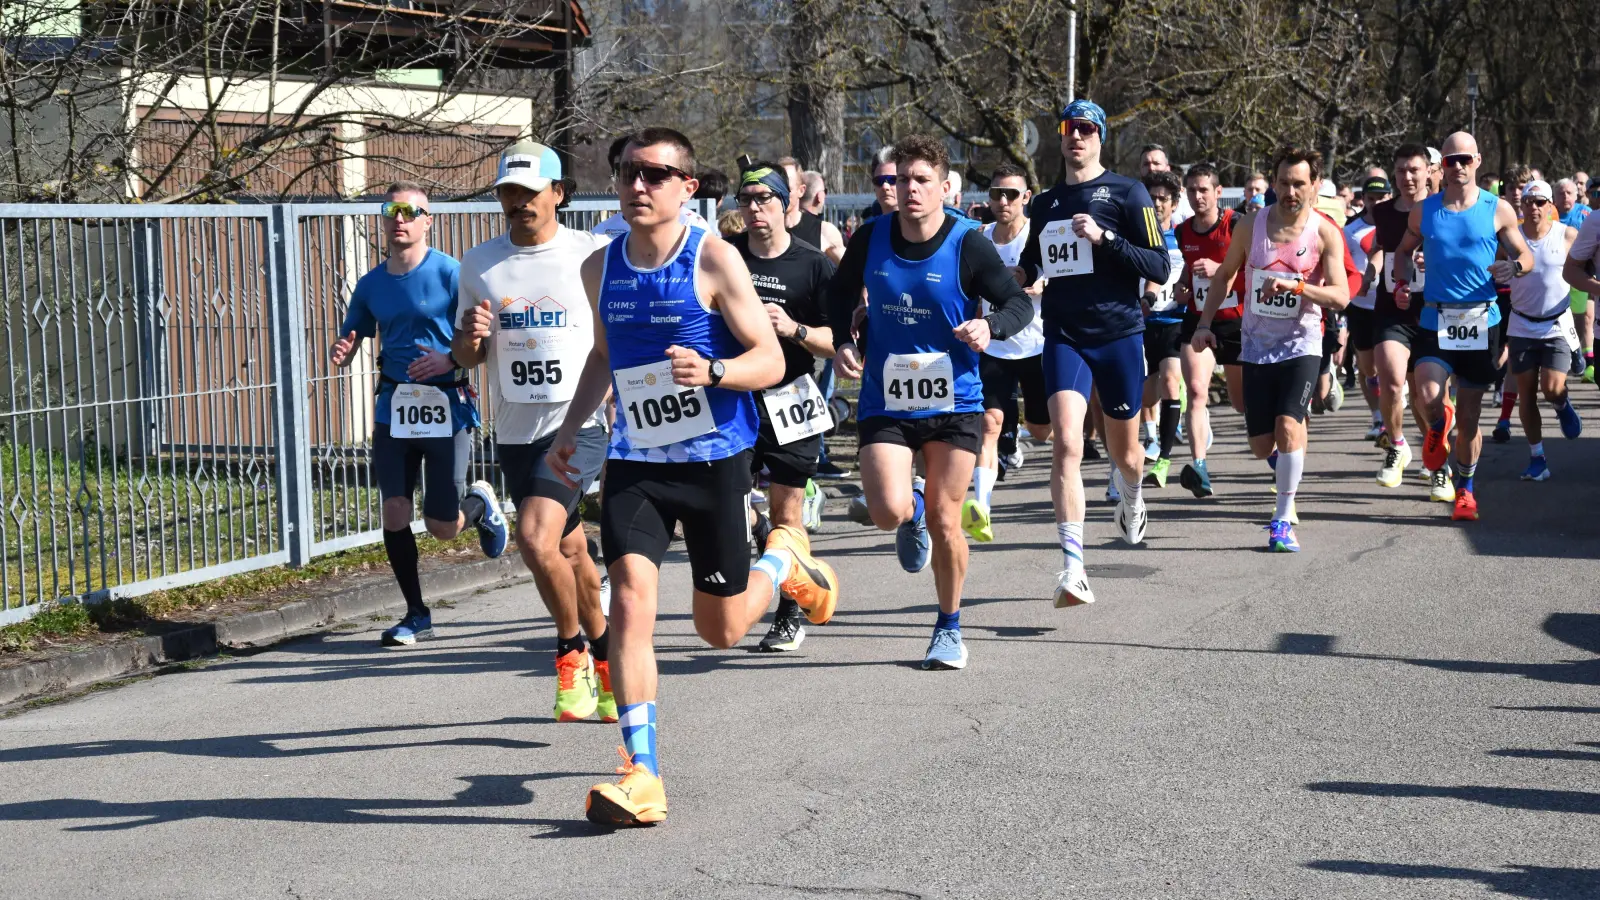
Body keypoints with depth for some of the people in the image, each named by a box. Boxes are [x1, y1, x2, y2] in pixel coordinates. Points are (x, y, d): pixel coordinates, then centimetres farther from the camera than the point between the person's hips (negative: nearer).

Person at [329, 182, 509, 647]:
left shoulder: (450, 273, -7)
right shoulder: (371, 284, 8)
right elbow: (348, 341, 17)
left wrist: (451, 360, -23)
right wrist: (340, 353, -6)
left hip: (446, 406, -4)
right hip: (394, 406, 4)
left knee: (442, 525, -1)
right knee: (394, 512, -5)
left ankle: (481, 503, 35)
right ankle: (417, 616, 10)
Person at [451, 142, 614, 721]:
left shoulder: (594, 254, -3)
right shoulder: (478, 264, 7)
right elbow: (466, 359, 14)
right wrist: (469, 335, -9)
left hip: (580, 424, -4)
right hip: (515, 432, 4)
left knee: (536, 538, -22)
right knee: (570, 553, 13)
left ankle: (573, 649, 0)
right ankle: (604, 658, 34)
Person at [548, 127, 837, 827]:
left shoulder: (714, 259, -10)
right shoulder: (600, 268, 5)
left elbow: (771, 360, -11)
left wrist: (712, 371, -30)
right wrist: (570, 428, 14)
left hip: (714, 460, -3)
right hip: (634, 462, 3)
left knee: (720, 629, 7)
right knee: (630, 598, -16)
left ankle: (785, 557, 40)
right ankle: (642, 775, -13)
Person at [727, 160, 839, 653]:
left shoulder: (813, 264, -4)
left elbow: (838, 341, -5)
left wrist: (794, 329, -20)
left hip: (788, 398, -2)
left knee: (786, 513, 2)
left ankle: (790, 616, 16)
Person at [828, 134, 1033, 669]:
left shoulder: (968, 244, -11)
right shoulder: (871, 238, -3)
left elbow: (1020, 301, -6)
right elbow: (841, 291, 16)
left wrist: (991, 327, -27)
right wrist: (843, 341, 0)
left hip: (953, 402, -1)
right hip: (885, 400, 1)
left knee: (945, 522, 2)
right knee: (889, 513, -16)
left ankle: (949, 627, 24)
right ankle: (914, 511, 24)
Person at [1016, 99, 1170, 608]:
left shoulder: (1126, 193, -1)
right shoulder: (1044, 205, 13)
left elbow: (1160, 267, -8)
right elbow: (1030, 269, 27)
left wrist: (1104, 237, -19)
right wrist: (1018, 276, 4)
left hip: (1119, 335, -2)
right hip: (1063, 337, 2)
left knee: (1124, 452, 13)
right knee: (1067, 443, -19)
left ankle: (1130, 501, 51)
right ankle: (1073, 567, -22)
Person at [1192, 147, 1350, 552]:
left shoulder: (1325, 233, -8)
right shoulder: (1251, 225, -1)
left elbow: (1341, 296, -16)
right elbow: (1223, 276, 12)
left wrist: (1294, 285, -29)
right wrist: (1205, 323, 5)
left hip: (1301, 345, -3)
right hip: (1257, 347, 3)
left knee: (1288, 427, -22)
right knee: (1261, 448, 5)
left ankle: (1283, 520, -10)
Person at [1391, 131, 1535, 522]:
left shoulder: (1498, 210, 1)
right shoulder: (1423, 211, 4)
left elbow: (1527, 256, 8)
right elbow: (1404, 251, 19)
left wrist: (1514, 267, -16)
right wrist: (1402, 283, 0)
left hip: (1482, 321, 0)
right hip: (1435, 320, 0)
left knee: (1469, 417, 6)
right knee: (1428, 395, -22)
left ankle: (1465, 488, 26)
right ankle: (1438, 425, 15)